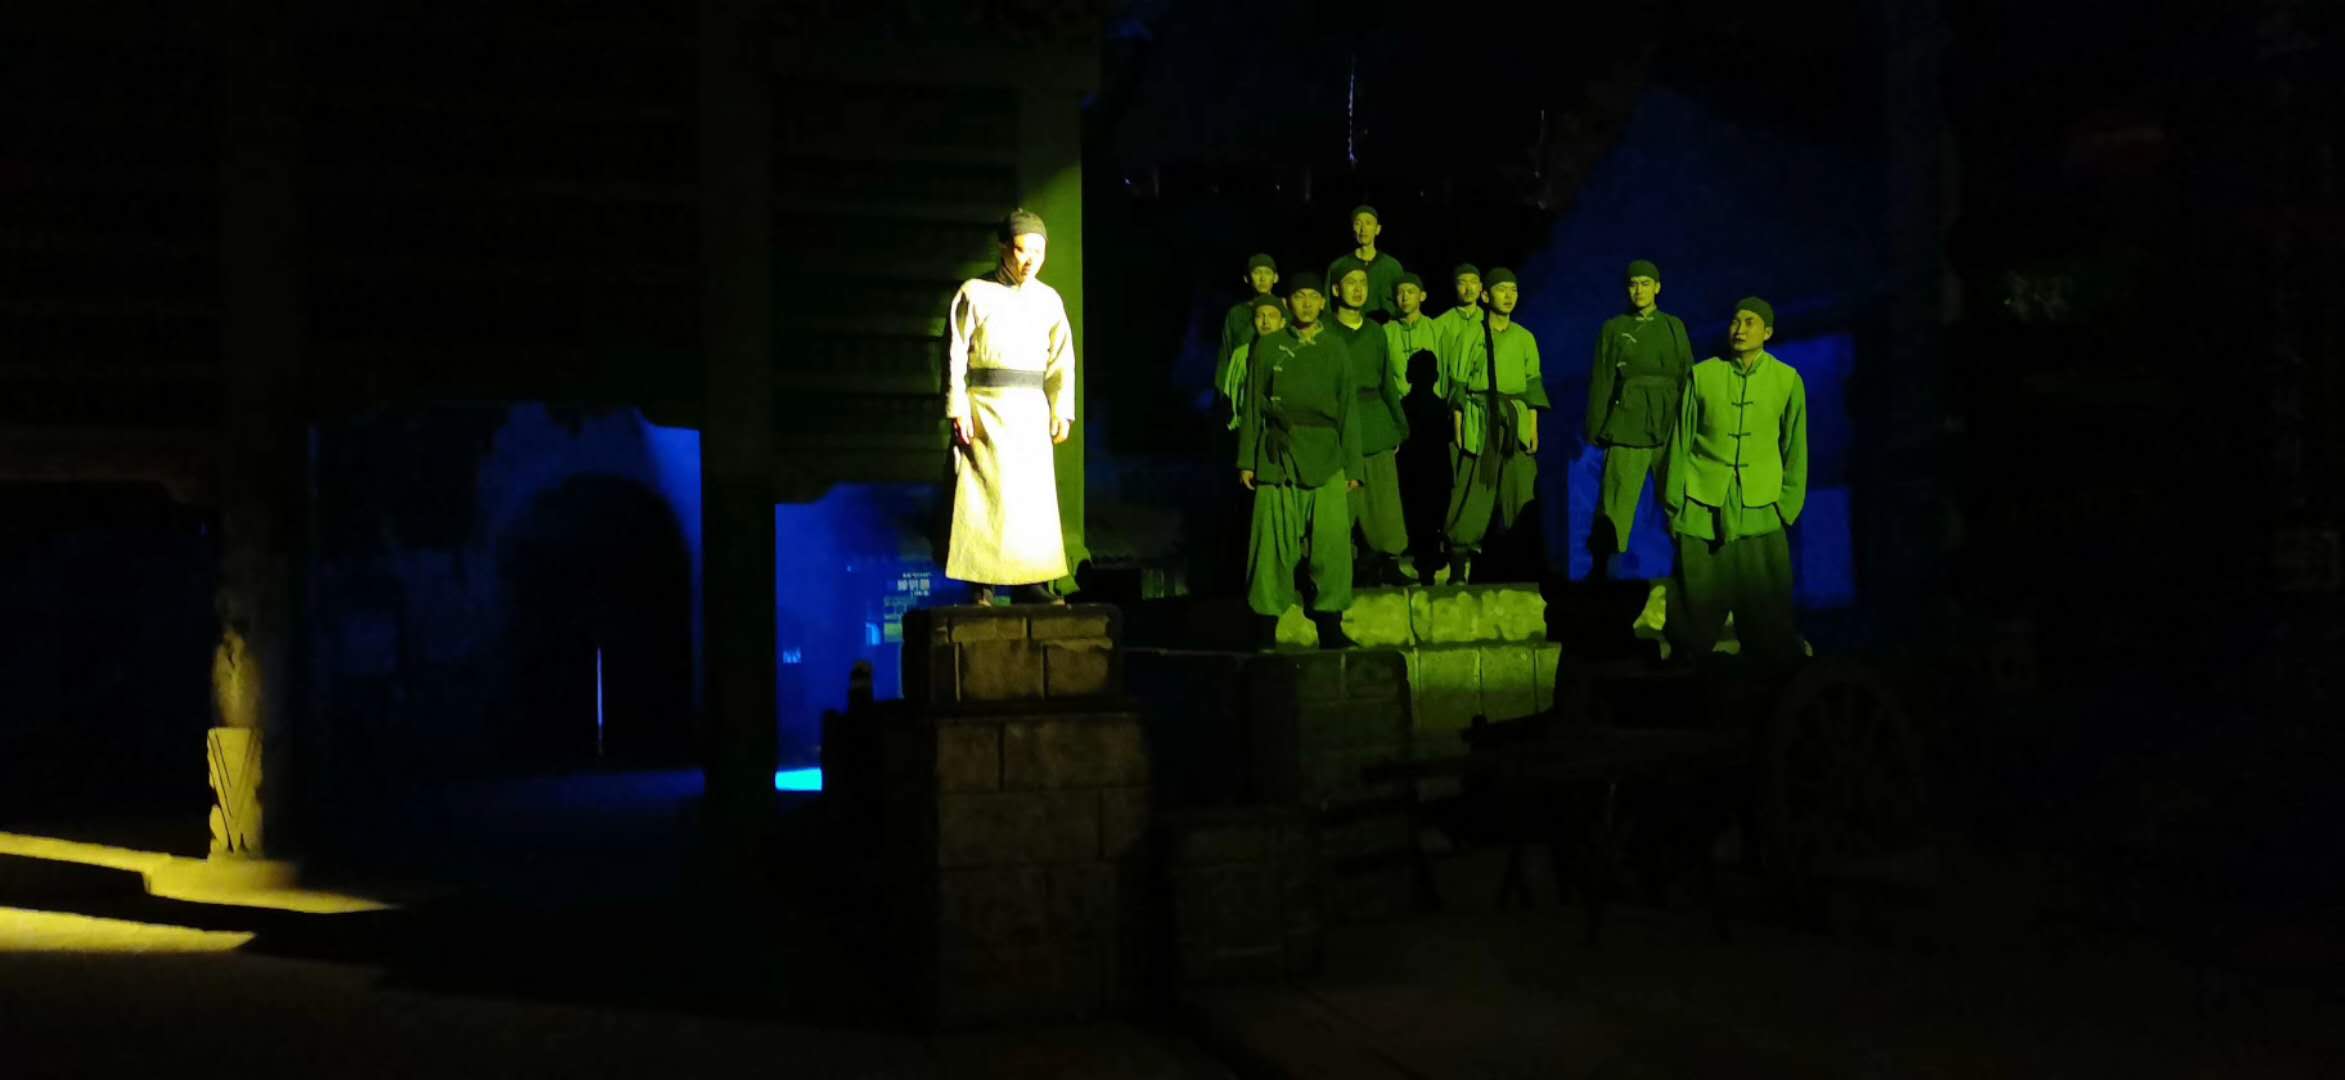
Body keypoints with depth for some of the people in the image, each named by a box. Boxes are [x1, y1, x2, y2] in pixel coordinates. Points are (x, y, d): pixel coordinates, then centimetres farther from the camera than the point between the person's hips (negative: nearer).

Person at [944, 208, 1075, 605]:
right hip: (986, 405, -4)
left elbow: (1062, 359, 11)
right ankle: (982, 587, -1)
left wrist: (1062, 411, 1)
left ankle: (1032, 584, 6)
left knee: (1034, 494, 2)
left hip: (1031, 408, 4)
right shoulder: (975, 292, 0)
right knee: (985, 494, -5)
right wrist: (958, 410, -11)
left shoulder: (1049, 299, 11)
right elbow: (955, 353, -3)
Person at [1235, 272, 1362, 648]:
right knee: (1274, 546, -2)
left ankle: (1330, 629, 3)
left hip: (1326, 460, 1)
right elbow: (1252, 407, 8)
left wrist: (1352, 466, 7)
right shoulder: (1268, 348, 8)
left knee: (1332, 543, -6)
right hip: (1277, 458, -1)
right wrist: (1246, 461, 2)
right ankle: (1265, 631, 5)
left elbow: (1348, 411, 11)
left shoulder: (1335, 350, 11)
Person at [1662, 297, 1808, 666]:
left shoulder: (1788, 380, 3)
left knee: (1765, 607, 4)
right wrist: (1674, 504, 5)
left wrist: (1788, 506, 6)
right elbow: (1681, 442, 6)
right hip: (1701, 510, 0)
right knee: (1695, 606, 5)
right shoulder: (1701, 375, 3)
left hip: (1760, 512, 0)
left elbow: (1794, 449, 9)